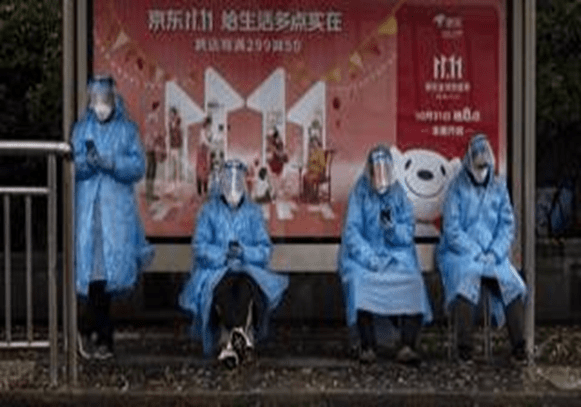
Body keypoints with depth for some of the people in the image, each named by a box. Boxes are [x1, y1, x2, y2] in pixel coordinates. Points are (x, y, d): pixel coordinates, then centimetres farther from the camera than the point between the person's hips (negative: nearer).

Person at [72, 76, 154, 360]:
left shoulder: (127, 130, 7)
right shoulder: (81, 128, 11)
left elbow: (138, 166, -1)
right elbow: (72, 165, 4)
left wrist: (112, 162, -16)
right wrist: (87, 162, -16)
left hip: (118, 208, -1)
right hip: (88, 207, 1)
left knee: (109, 265, -6)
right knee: (94, 267, -5)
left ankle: (89, 330, 7)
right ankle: (103, 337, 3)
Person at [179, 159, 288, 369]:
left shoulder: (253, 212, 14)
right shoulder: (209, 210, 12)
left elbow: (265, 250, 7)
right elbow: (199, 247, 2)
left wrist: (243, 252, -13)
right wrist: (223, 254, -14)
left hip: (248, 269, 0)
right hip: (215, 270, 0)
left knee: (245, 285, -36)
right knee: (223, 288, -36)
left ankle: (230, 340, -40)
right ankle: (245, 336, -38)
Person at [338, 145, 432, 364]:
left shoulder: (398, 194, 8)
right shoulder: (359, 194, 2)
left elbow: (408, 235, 5)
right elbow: (351, 232, -4)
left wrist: (392, 227, -17)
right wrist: (369, 258, -17)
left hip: (396, 256, 2)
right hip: (363, 255, -2)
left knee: (413, 281, -27)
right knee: (360, 281, -33)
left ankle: (408, 346, -29)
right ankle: (367, 346, -26)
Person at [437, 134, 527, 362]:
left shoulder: (498, 187, 12)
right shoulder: (458, 187, 0)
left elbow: (507, 225, 9)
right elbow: (451, 229, -6)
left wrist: (494, 253, -7)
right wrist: (475, 253, -14)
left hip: (492, 254, 4)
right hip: (460, 253, -4)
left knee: (512, 284, -21)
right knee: (467, 279, -34)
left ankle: (518, 345, -13)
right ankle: (464, 347, -29)